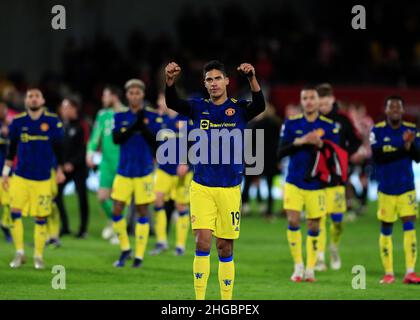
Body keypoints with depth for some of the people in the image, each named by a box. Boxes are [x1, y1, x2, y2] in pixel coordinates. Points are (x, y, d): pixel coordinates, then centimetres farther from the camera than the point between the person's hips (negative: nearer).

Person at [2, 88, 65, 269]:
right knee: (15, 212, -11)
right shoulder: (18, 122, 1)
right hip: (20, 176, 1)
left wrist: (60, 170, 4)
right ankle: (19, 253, 1)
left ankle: (38, 256, 15)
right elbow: (11, 149, 10)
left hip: (43, 178, -1)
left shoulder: (53, 121, -2)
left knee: (41, 218, 2)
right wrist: (5, 172, 9)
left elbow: (58, 147, 7)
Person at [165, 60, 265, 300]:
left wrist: (252, 78, -40)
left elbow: (260, 106, -21)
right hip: (202, 186, 0)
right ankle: (199, 298, -8)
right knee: (203, 241, -12)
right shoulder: (198, 108, 3)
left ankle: (227, 299, 15)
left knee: (225, 247, 6)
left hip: (230, 187, 0)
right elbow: (172, 103, -15)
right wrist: (170, 80, -37)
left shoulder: (239, 109, 0)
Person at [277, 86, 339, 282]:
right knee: (293, 220, -11)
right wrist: (300, 141, -16)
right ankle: (298, 266, 2)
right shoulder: (291, 124, 3)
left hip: (317, 183, 0)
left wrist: (320, 144, -18)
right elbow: (281, 152, -2)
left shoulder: (329, 126, 1)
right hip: (294, 182, 0)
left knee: (314, 225, 3)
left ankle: (310, 268, 15)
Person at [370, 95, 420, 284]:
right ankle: (388, 273, 17)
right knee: (386, 231, 6)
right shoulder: (377, 131, -5)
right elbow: (378, 157, -18)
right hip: (386, 189, -1)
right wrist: (403, 148, -25)